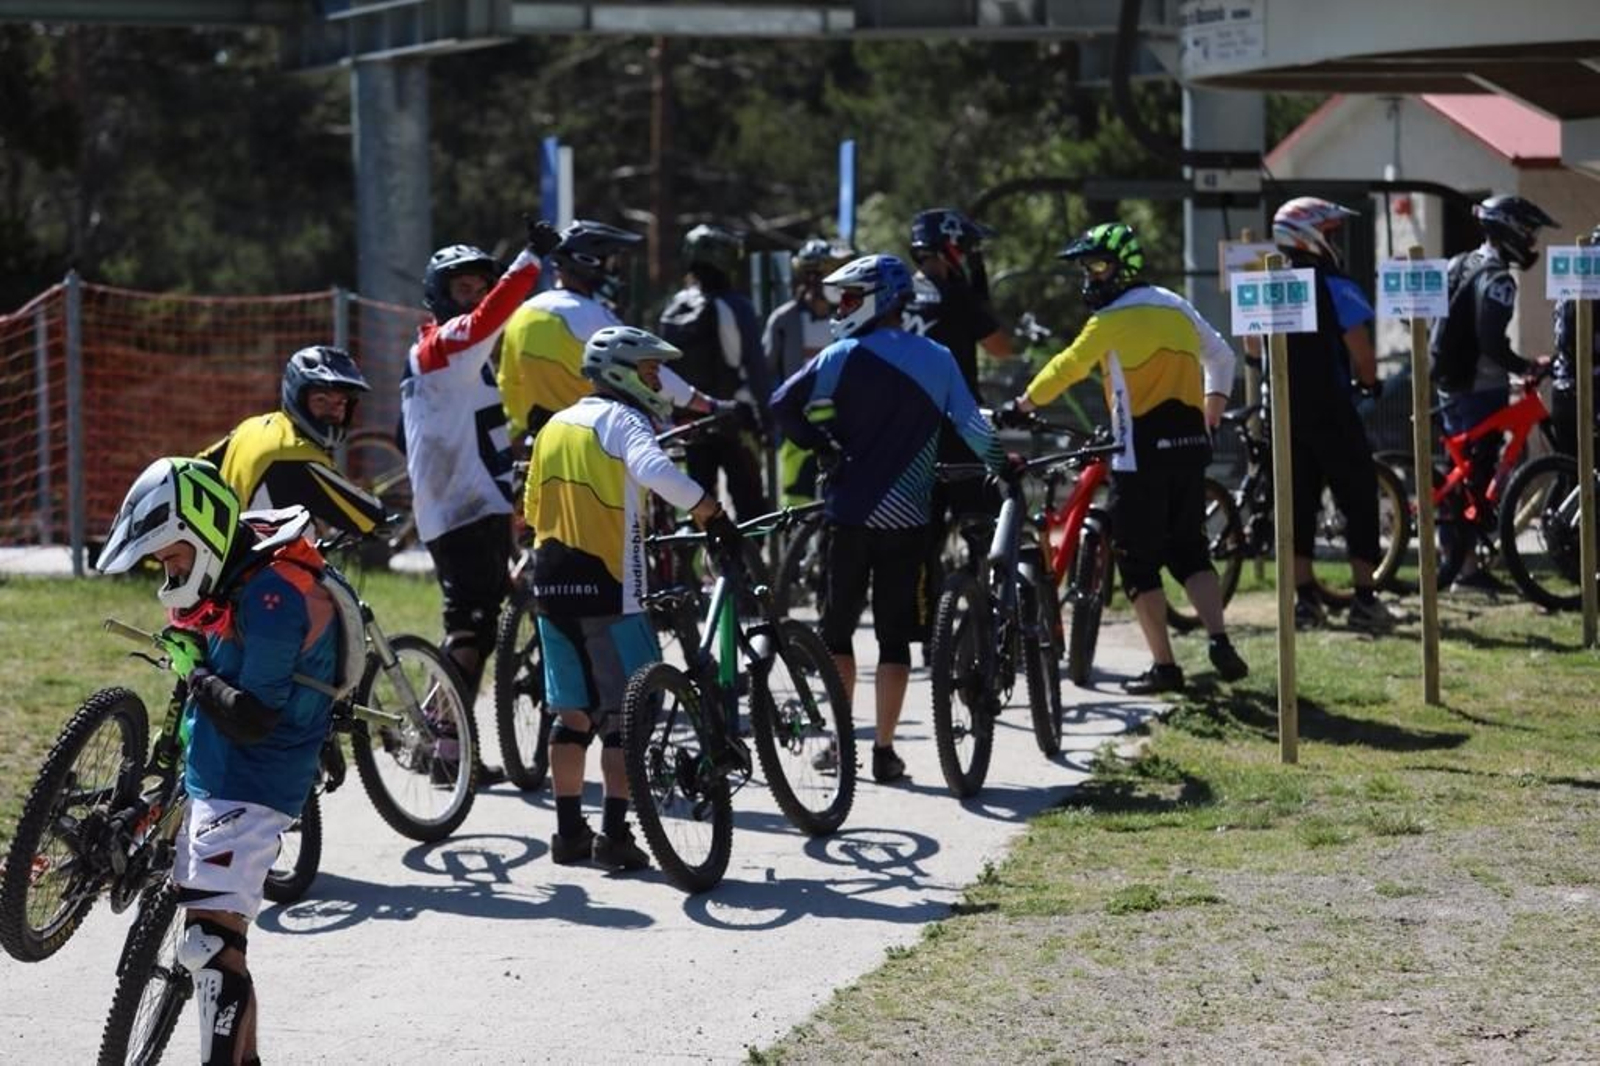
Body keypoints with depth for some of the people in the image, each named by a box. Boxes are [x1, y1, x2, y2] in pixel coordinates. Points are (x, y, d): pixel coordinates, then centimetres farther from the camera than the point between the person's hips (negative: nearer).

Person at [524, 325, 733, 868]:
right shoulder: (621, 420, -7)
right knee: (625, 714, -1)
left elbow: (535, 511, 21)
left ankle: (569, 831, 16)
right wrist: (711, 513, -24)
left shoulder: (555, 426, 16)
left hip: (553, 583, 7)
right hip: (607, 586, -7)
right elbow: (654, 469, -29)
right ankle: (615, 834, -5)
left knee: (573, 712, 14)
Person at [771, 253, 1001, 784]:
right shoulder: (937, 359, 4)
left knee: (836, 630, 12)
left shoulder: (844, 357, -4)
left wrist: (822, 445, 6)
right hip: (908, 519, 2)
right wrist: (1001, 467, 24)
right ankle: (884, 750, 2)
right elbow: (970, 424, 7)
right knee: (895, 636, 5)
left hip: (850, 514, -2)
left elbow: (784, 405, -9)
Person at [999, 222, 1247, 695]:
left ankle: (1164, 666, 1)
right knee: (1189, 552, 15)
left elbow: (1066, 368, -4)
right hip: (1189, 448, 7)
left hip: (1142, 455, -7)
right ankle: (1220, 642, -3)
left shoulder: (1113, 319, -8)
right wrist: (1211, 416, 31)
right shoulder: (1176, 307, 14)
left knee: (1139, 563, 2)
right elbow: (1220, 357, 24)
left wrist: (1020, 407, 8)